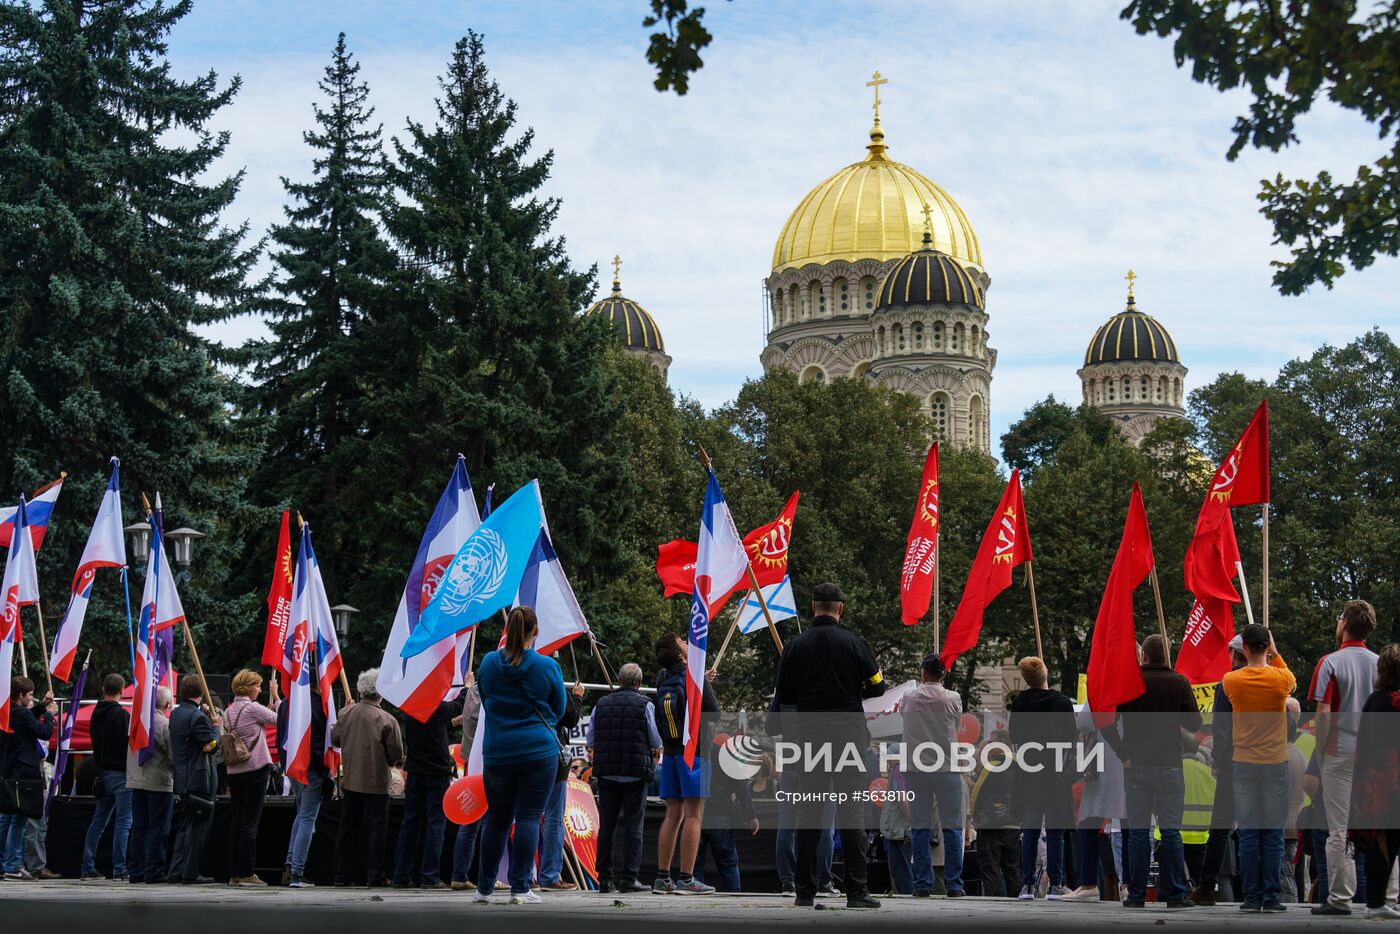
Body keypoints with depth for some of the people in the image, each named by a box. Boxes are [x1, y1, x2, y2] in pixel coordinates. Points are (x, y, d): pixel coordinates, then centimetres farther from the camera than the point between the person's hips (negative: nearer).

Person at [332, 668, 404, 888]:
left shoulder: (346, 713, -4)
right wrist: (390, 761, 11)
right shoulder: (387, 720, -14)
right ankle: (375, 876, 3)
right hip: (376, 782, -4)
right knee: (376, 828, 4)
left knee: (348, 827, 13)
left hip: (350, 779, 4)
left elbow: (334, 739, 8)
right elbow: (396, 754, -11)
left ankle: (342, 875, 16)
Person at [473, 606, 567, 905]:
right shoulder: (547, 666, -6)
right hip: (539, 753, -3)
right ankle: (520, 888, -6)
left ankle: (484, 888, 19)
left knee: (496, 820, 12)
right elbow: (558, 709, 7)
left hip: (497, 754, 3)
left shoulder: (488, 663, 2)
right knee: (529, 818, -2)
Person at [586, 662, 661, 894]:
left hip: (606, 773, 3)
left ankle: (605, 878, 9)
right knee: (633, 827, -1)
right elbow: (655, 740, -2)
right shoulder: (645, 705, -4)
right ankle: (628, 878, -4)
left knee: (606, 826, 8)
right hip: (636, 773, -3)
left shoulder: (601, 704, 6)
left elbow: (590, 741, 10)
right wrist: (655, 753, 19)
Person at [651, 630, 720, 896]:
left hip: (670, 752, 6)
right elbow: (714, 712, -9)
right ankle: (686, 879, -10)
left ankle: (662, 877, 8)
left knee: (673, 815, 10)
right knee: (693, 815, -6)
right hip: (694, 751, -6)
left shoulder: (662, 682, 9)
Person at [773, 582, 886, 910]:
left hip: (809, 736, 2)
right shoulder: (855, 643, -4)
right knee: (852, 812, -1)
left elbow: (784, 699, 4)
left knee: (809, 813, 6)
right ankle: (857, 891, -5)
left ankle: (805, 892, 6)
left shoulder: (795, 646, 1)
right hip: (849, 735, -2)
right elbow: (877, 688, 2)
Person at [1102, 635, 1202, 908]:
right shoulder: (1179, 683, -3)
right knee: (1171, 831, 4)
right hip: (1170, 765, 0)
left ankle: (1137, 895, 5)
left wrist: (1123, 753, 0)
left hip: (1135, 766, 0)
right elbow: (1194, 724, 0)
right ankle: (1174, 894, 4)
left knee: (1138, 831, 5)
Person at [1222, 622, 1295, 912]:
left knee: (1248, 834, 4)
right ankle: (1271, 896, 2)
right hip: (1276, 764, -1)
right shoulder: (1281, 679, -6)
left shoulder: (1231, 681, -5)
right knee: (1273, 834, 3)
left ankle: (1252, 896, 3)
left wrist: (1251, 660, 21)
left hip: (1244, 764, 1)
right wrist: (1274, 654, 20)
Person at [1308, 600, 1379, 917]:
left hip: (1340, 755, -4)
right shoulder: (1380, 663, 5)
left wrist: (1320, 754, -2)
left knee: (1339, 829, -1)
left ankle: (1340, 898, 1)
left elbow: (1324, 714, -12)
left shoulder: (1331, 663, -8)